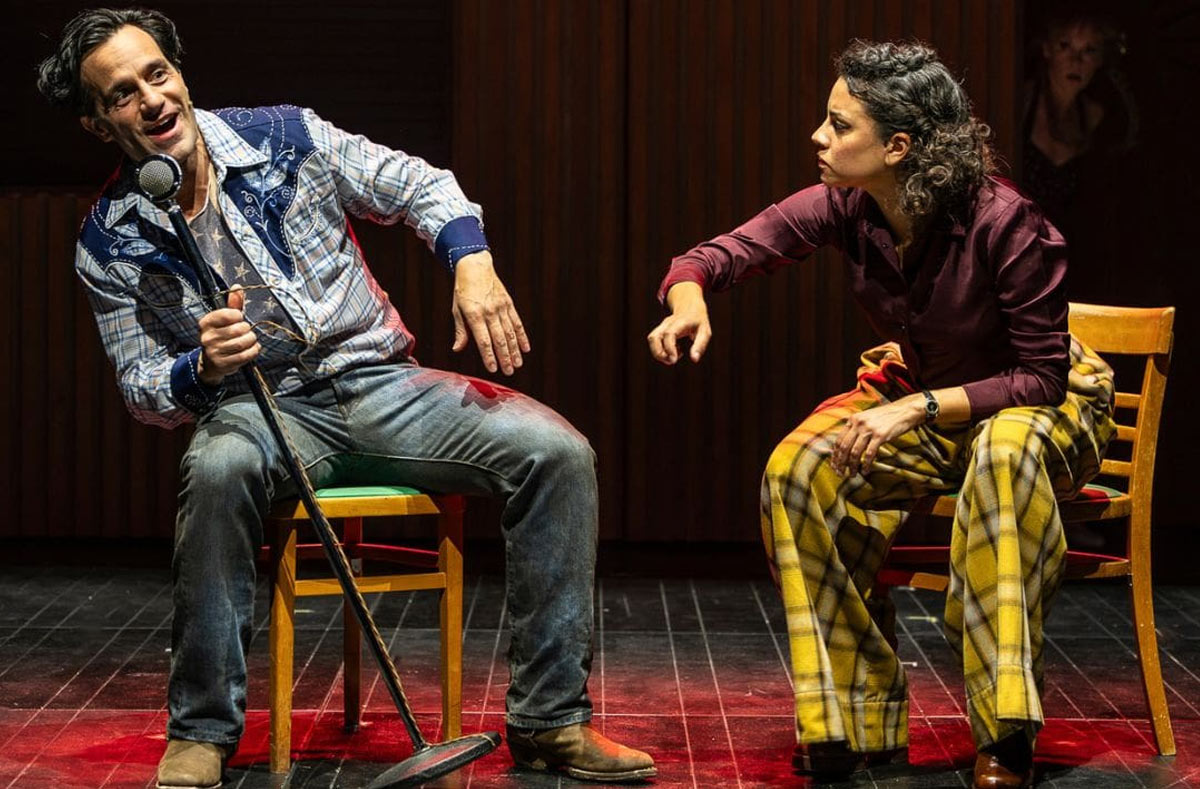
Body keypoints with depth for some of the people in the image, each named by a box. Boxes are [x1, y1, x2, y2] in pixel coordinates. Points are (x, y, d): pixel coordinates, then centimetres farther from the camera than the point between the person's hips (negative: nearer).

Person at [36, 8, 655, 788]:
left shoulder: (284, 136, -2)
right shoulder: (110, 242, -2)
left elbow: (421, 186, 6)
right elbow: (144, 388, 2)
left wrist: (473, 264, -14)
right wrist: (202, 368, -22)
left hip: (380, 382, 2)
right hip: (259, 409, -2)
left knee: (556, 453, -20)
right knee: (220, 468, -40)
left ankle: (550, 721, -12)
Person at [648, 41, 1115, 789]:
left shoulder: (1006, 225, -30)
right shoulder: (846, 208, -15)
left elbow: (1040, 376, -24)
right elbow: (721, 254, -12)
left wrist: (919, 408, -34)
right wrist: (689, 300, -36)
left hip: (1044, 404, -5)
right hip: (921, 398, 5)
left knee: (1005, 452, -41)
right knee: (798, 469, -21)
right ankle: (857, 718, -10)